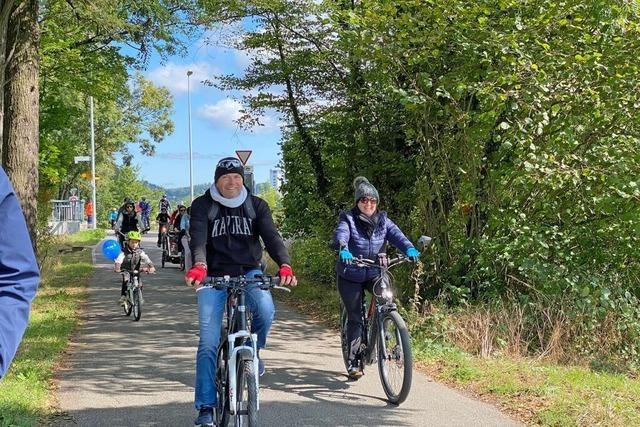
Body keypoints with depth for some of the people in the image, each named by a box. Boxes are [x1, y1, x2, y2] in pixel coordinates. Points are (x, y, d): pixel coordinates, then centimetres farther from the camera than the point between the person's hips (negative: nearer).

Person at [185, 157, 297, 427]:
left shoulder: (256, 205, 2)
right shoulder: (202, 206, -3)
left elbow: (271, 236, -12)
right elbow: (198, 239, -19)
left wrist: (284, 265, -32)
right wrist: (199, 265, -41)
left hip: (248, 272, 1)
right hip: (214, 275, -1)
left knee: (265, 310, -30)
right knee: (208, 342, -6)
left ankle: (253, 350, 4)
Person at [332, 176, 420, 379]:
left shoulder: (383, 220, 2)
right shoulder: (348, 219, -7)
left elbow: (396, 235, -15)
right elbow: (340, 234, -27)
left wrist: (409, 248, -37)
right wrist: (343, 249, -50)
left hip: (375, 273, 2)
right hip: (350, 276, -2)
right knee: (355, 317, -1)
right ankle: (353, 362, 12)